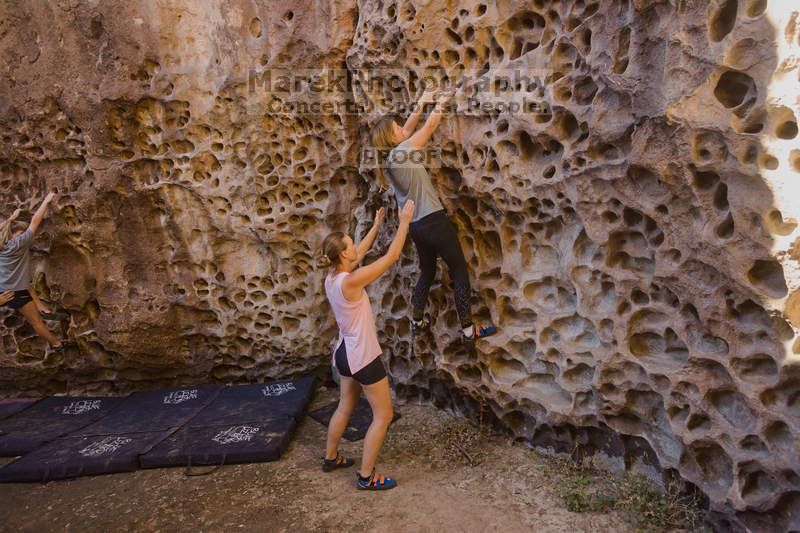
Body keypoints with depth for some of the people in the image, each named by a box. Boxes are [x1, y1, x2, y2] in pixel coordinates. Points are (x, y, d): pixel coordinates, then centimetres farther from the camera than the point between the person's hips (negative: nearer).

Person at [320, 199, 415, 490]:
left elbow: (360, 253, 16)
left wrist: (377, 225, 20)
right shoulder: (350, 281, -26)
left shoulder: (331, 277, -1)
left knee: (345, 407, 25)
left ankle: (331, 457, 41)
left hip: (345, 352, 9)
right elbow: (391, 256, -22)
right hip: (363, 357, -9)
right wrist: (404, 221, -12)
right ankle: (366, 476, 13)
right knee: (383, 415, 5)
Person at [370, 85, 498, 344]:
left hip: (415, 225, 8)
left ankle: (417, 321, 30)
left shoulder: (387, 158, 6)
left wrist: (421, 103, 19)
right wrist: (440, 103, 12)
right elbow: (430, 126, -4)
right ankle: (468, 329, 4)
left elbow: (408, 130, 17)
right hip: (434, 221, -8)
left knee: (427, 272, 23)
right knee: (460, 271, 1)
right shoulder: (403, 151, -14)